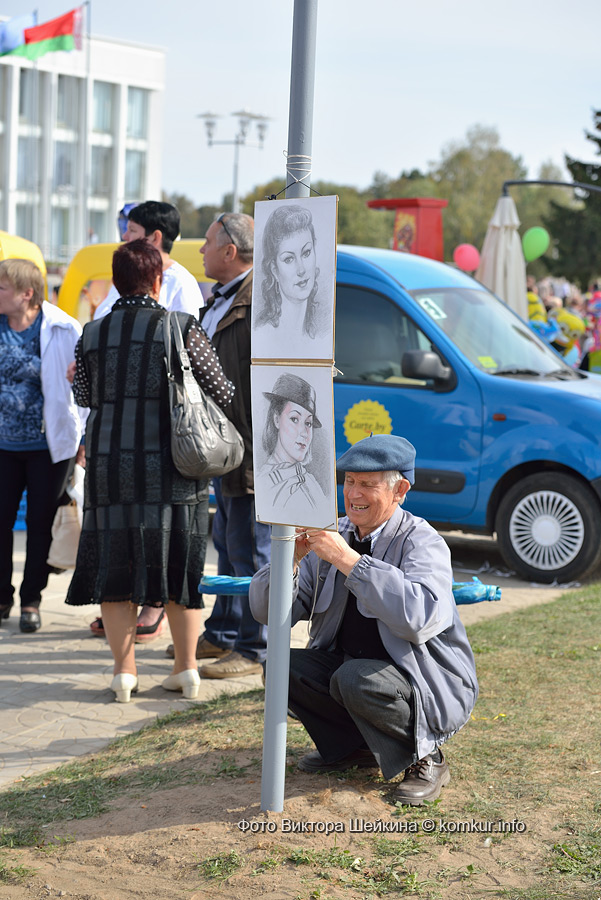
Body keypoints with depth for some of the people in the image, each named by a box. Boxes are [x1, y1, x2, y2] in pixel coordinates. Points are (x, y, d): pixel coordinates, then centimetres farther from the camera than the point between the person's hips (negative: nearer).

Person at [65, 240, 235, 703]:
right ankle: (187, 666, 15)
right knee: (179, 566, 10)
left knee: (114, 567, 9)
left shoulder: (92, 335, 2)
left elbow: (85, 398, 11)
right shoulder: (182, 329, -5)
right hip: (172, 471, -1)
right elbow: (222, 393, -2)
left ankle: (125, 668, 8)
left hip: (110, 467, 1)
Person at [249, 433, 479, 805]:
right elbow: (268, 611, 0)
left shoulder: (421, 542, -16)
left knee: (355, 678, -33)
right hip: (349, 667, 6)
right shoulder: (332, 537, 2)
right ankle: (354, 746, 6)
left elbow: (421, 617, -37)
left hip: (429, 686, -6)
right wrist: (289, 560, -20)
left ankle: (425, 758, -7)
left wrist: (348, 559, -35)